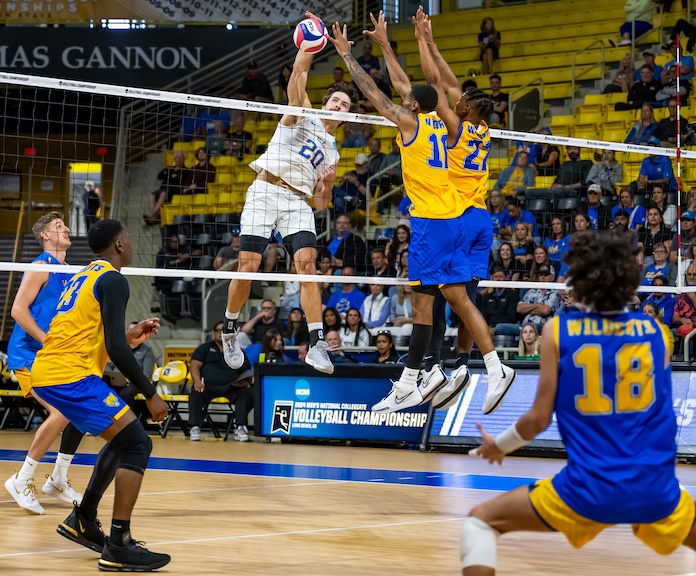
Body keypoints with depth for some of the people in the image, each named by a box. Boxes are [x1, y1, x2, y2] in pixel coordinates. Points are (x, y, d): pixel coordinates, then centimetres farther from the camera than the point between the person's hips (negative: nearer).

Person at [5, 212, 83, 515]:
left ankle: (58, 481, 19)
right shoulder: (41, 267, -10)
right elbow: (18, 310, -18)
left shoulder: (68, 273, 15)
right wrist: (49, 341, -22)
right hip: (28, 355, -9)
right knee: (60, 413, -22)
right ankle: (22, 481, -11)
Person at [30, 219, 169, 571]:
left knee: (122, 439, 23)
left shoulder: (82, 277, 21)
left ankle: (83, 520, 27)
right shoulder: (113, 280, -8)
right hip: (71, 377, -10)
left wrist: (129, 338, 28)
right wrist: (150, 395, -11)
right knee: (137, 445, -8)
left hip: (45, 375, 10)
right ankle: (118, 547, -14)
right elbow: (115, 348, -17)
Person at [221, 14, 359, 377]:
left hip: (298, 202, 3)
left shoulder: (332, 153, 24)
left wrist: (327, 184, 1)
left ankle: (317, 345, -25)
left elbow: (321, 203, 21)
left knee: (307, 263, -19)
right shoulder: (302, 113, 14)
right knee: (248, 266, -10)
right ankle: (230, 330, 14)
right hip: (265, 192, -3)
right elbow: (298, 73, -4)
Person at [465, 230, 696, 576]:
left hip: (588, 491, -2)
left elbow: (539, 419, 1)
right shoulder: (655, 331, 5)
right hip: (656, 493, 2)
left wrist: (500, 446, 19)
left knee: (481, 521, 15)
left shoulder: (558, 331, -1)